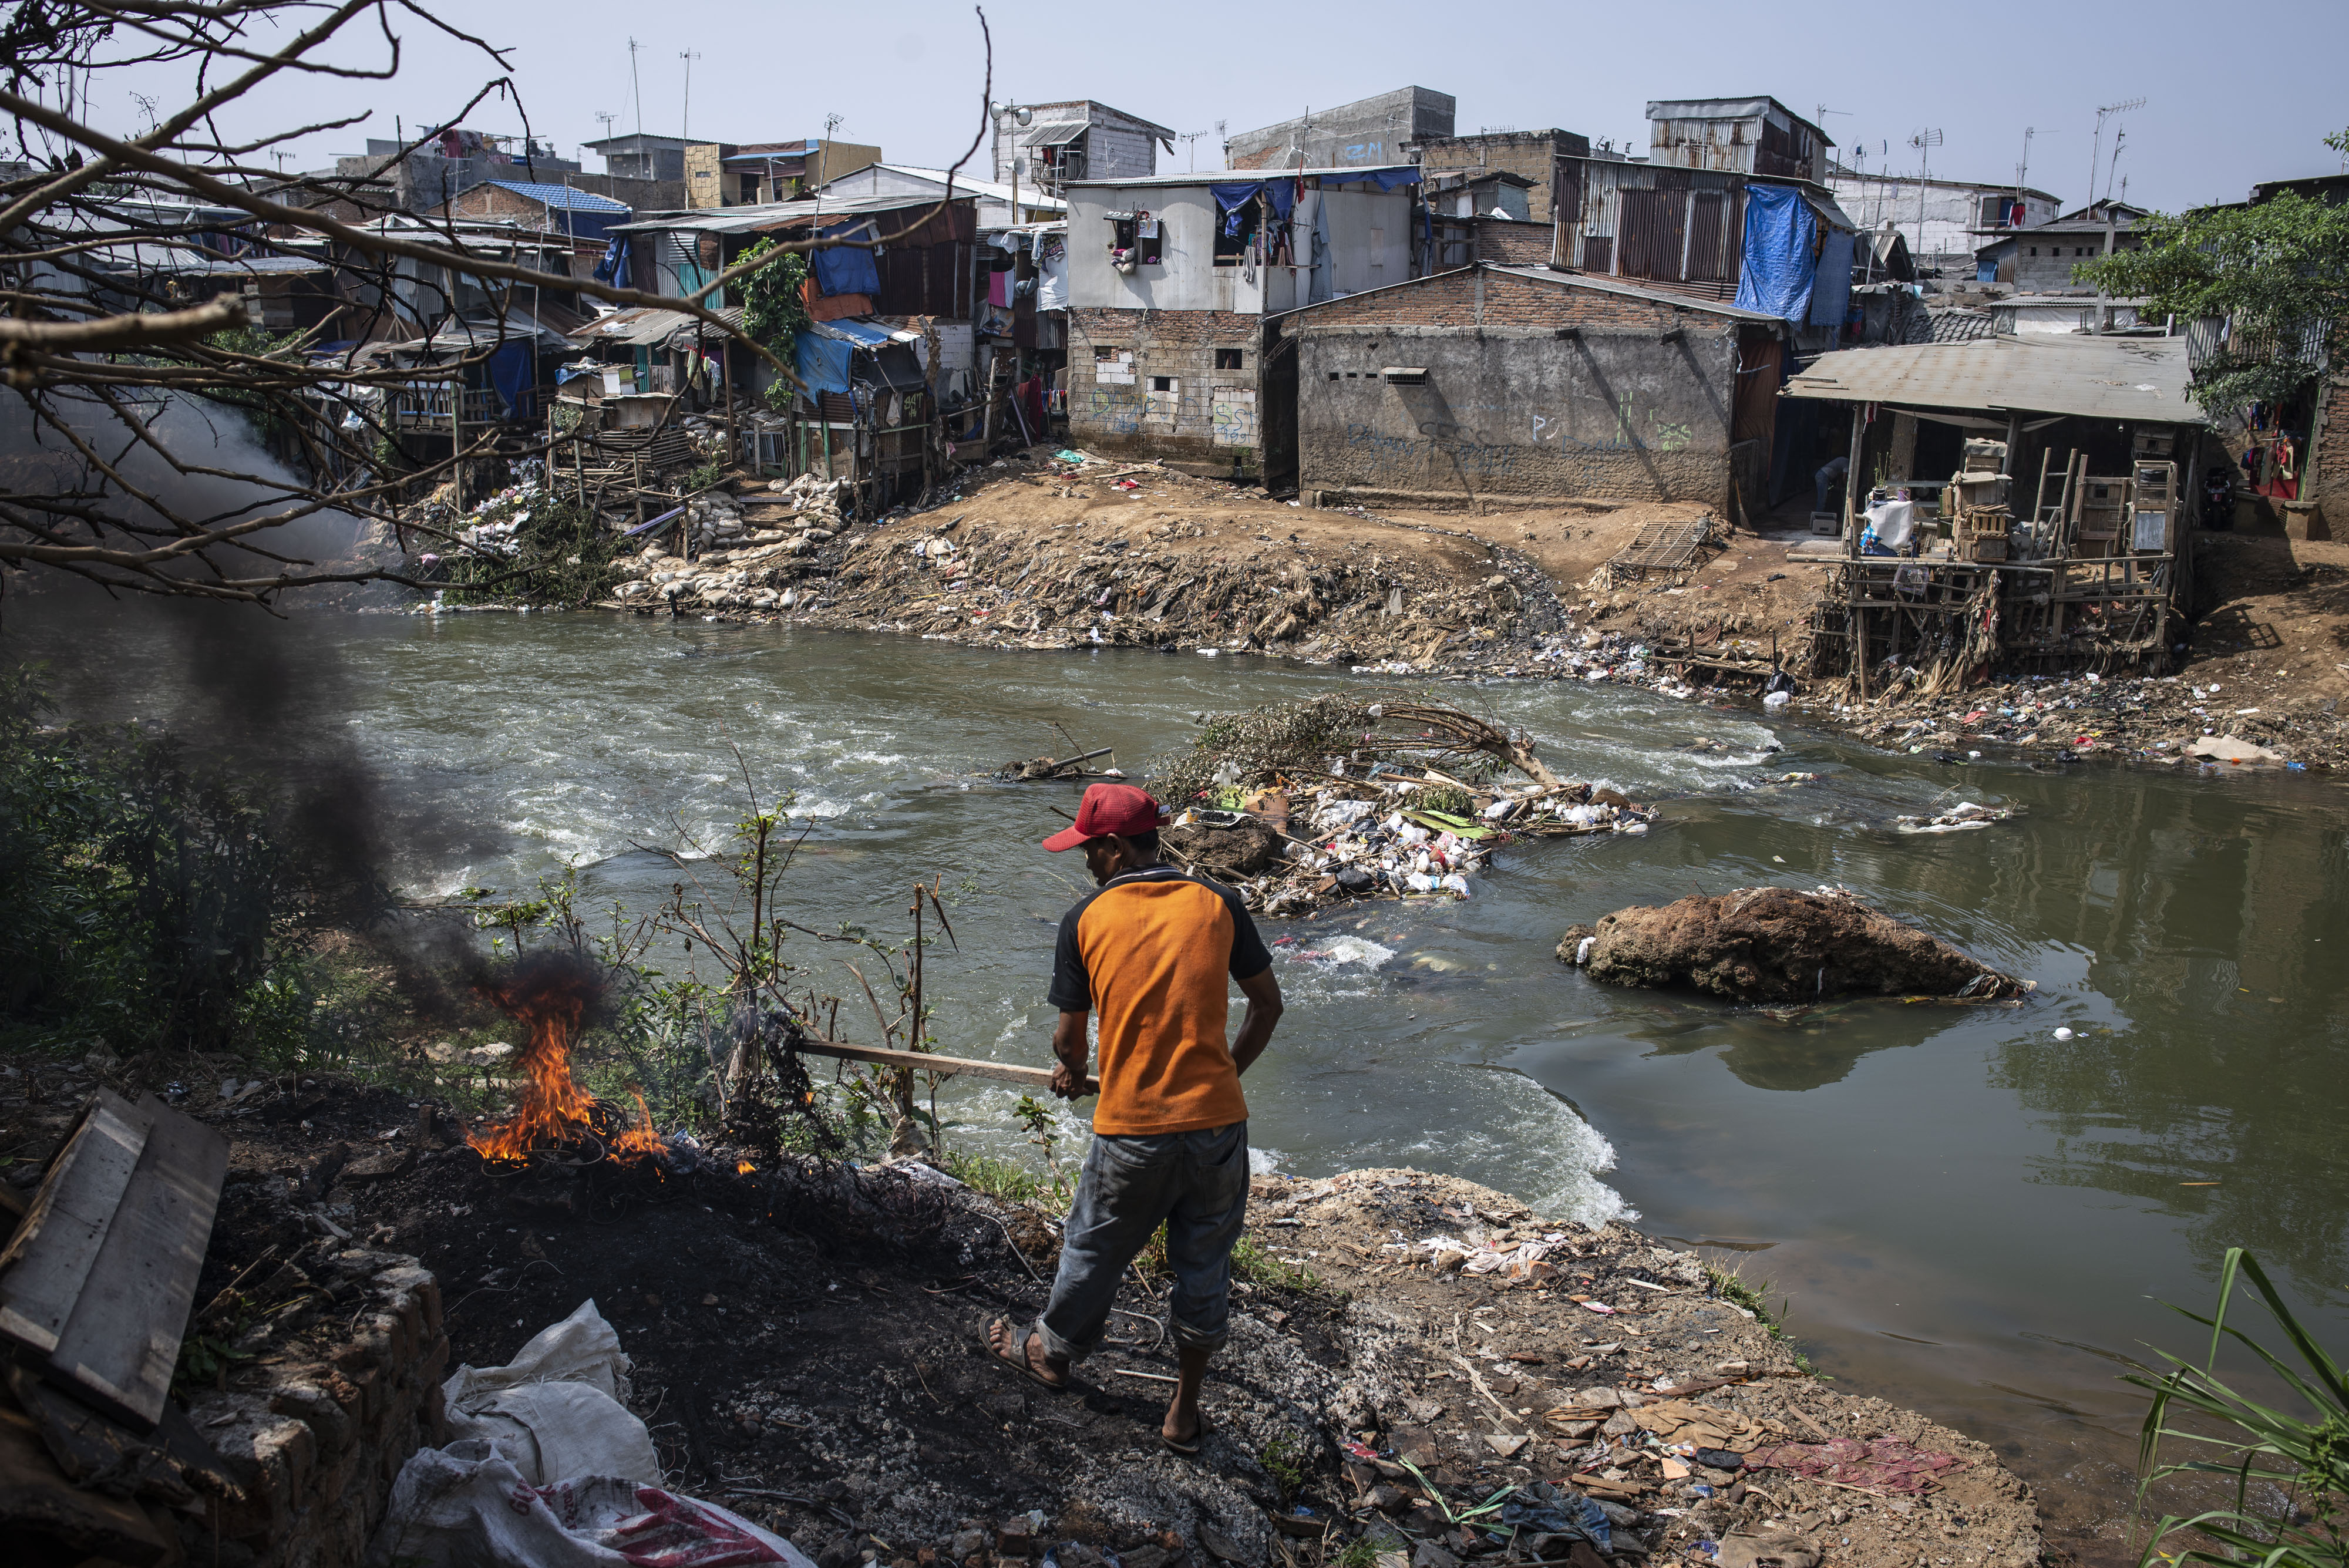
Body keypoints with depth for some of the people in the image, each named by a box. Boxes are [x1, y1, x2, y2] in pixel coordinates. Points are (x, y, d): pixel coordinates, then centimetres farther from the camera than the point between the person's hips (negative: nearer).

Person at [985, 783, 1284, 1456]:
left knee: (1093, 1253, 22)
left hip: (1131, 1131, -2)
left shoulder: (1086, 919, -6)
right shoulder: (1217, 903, -1)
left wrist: (1071, 1072, 24)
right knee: (1204, 1263, 18)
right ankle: (1185, 1411, 31)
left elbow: (1070, 1037, 2)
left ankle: (1053, 1353, 46)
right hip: (1218, 1122, 2)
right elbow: (1268, 1004, 5)